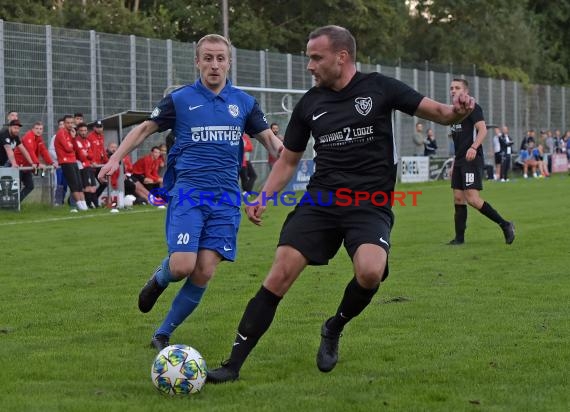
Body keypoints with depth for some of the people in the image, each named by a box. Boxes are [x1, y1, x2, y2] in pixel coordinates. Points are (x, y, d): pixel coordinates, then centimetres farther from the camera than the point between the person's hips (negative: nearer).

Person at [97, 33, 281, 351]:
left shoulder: (244, 102, 11)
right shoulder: (180, 99, 5)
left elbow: (269, 138, 15)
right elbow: (146, 128, 13)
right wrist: (116, 158, 1)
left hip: (225, 197, 2)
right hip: (188, 191, -2)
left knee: (204, 273, -6)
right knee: (182, 266, -19)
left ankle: (163, 334, 12)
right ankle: (160, 278, 20)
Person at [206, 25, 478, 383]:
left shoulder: (379, 88, 0)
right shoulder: (309, 104, 9)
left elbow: (439, 113, 1)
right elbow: (289, 160, 19)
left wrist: (458, 110, -23)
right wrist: (264, 197, 3)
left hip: (370, 205, -3)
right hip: (321, 199, 3)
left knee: (370, 272, -29)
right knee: (280, 275, -13)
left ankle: (334, 329, 4)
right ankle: (234, 364, -6)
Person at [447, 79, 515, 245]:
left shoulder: (472, 108, -5)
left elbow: (483, 129, -17)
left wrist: (474, 147, -33)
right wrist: (454, 166, 25)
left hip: (472, 160, -9)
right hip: (459, 161, 9)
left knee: (472, 198, -17)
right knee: (458, 199, 5)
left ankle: (505, 225, -8)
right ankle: (459, 238, 8)